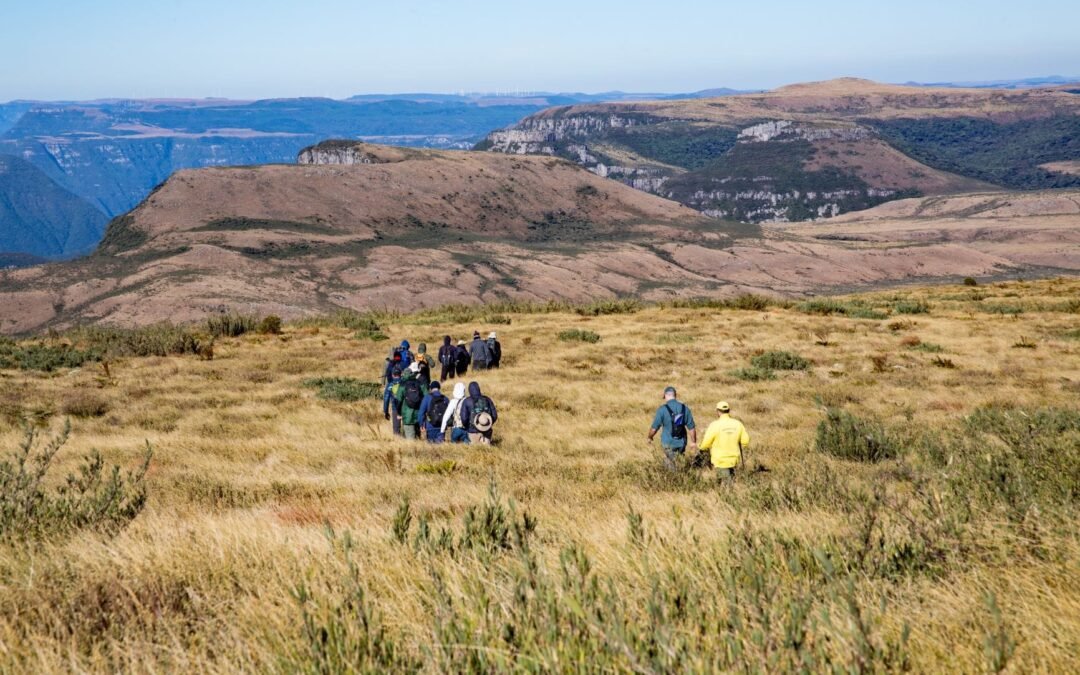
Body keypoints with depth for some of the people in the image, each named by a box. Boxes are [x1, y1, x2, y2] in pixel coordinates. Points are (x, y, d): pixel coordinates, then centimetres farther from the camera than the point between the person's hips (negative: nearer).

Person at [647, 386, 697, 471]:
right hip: (681, 443, 3)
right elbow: (691, 427, 1)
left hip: (668, 443, -3)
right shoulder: (685, 408, -3)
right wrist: (694, 442, 14)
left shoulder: (662, 409, -14)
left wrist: (650, 437, 11)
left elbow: (654, 428, -9)